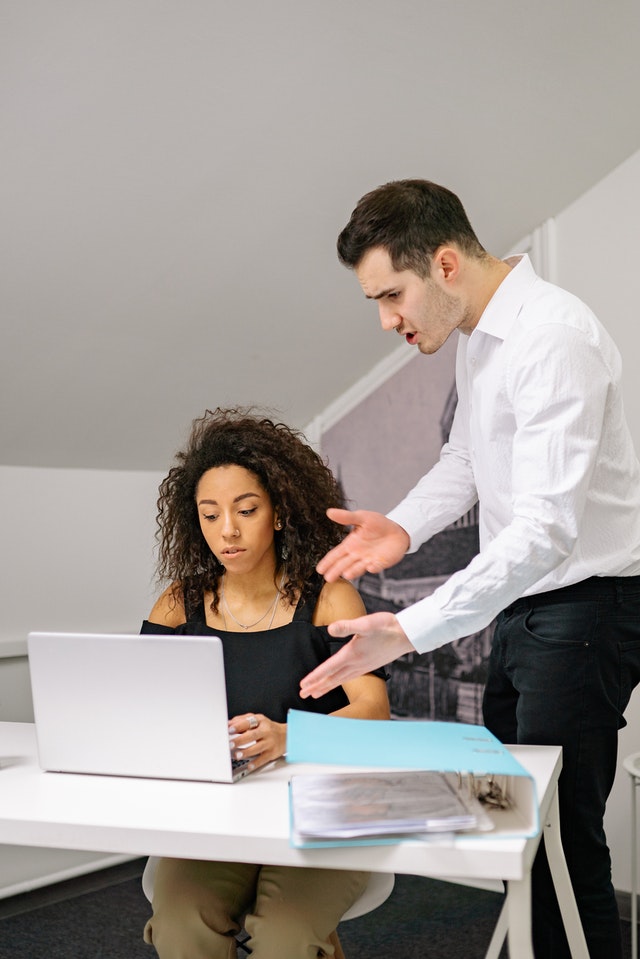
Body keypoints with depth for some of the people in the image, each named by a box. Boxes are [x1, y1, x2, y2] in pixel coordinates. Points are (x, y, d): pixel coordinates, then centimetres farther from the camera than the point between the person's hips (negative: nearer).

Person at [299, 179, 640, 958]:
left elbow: (546, 530, -31)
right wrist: (403, 525, 0)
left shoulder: (551, 337, -23)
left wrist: (411, 631, -36)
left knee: (562, 834, -6)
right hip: (521, 602, 9)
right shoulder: (475, 335, 7)